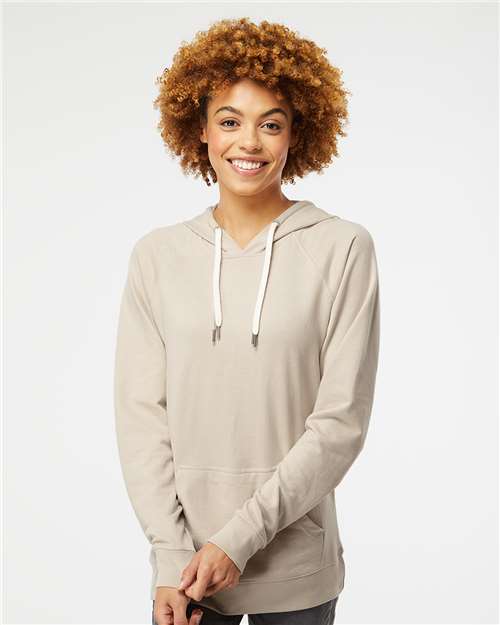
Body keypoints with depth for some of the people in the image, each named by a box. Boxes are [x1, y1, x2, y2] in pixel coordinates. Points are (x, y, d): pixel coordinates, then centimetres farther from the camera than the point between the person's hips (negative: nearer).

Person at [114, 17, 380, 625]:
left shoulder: (342, 249, -8)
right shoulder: (156, 255, -1)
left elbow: (341, 421, -10)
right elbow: (141, 414, -2)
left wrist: (241, 536, -14)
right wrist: (172, 556, -9)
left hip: (294, 572, -1)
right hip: (186, 560, 2)